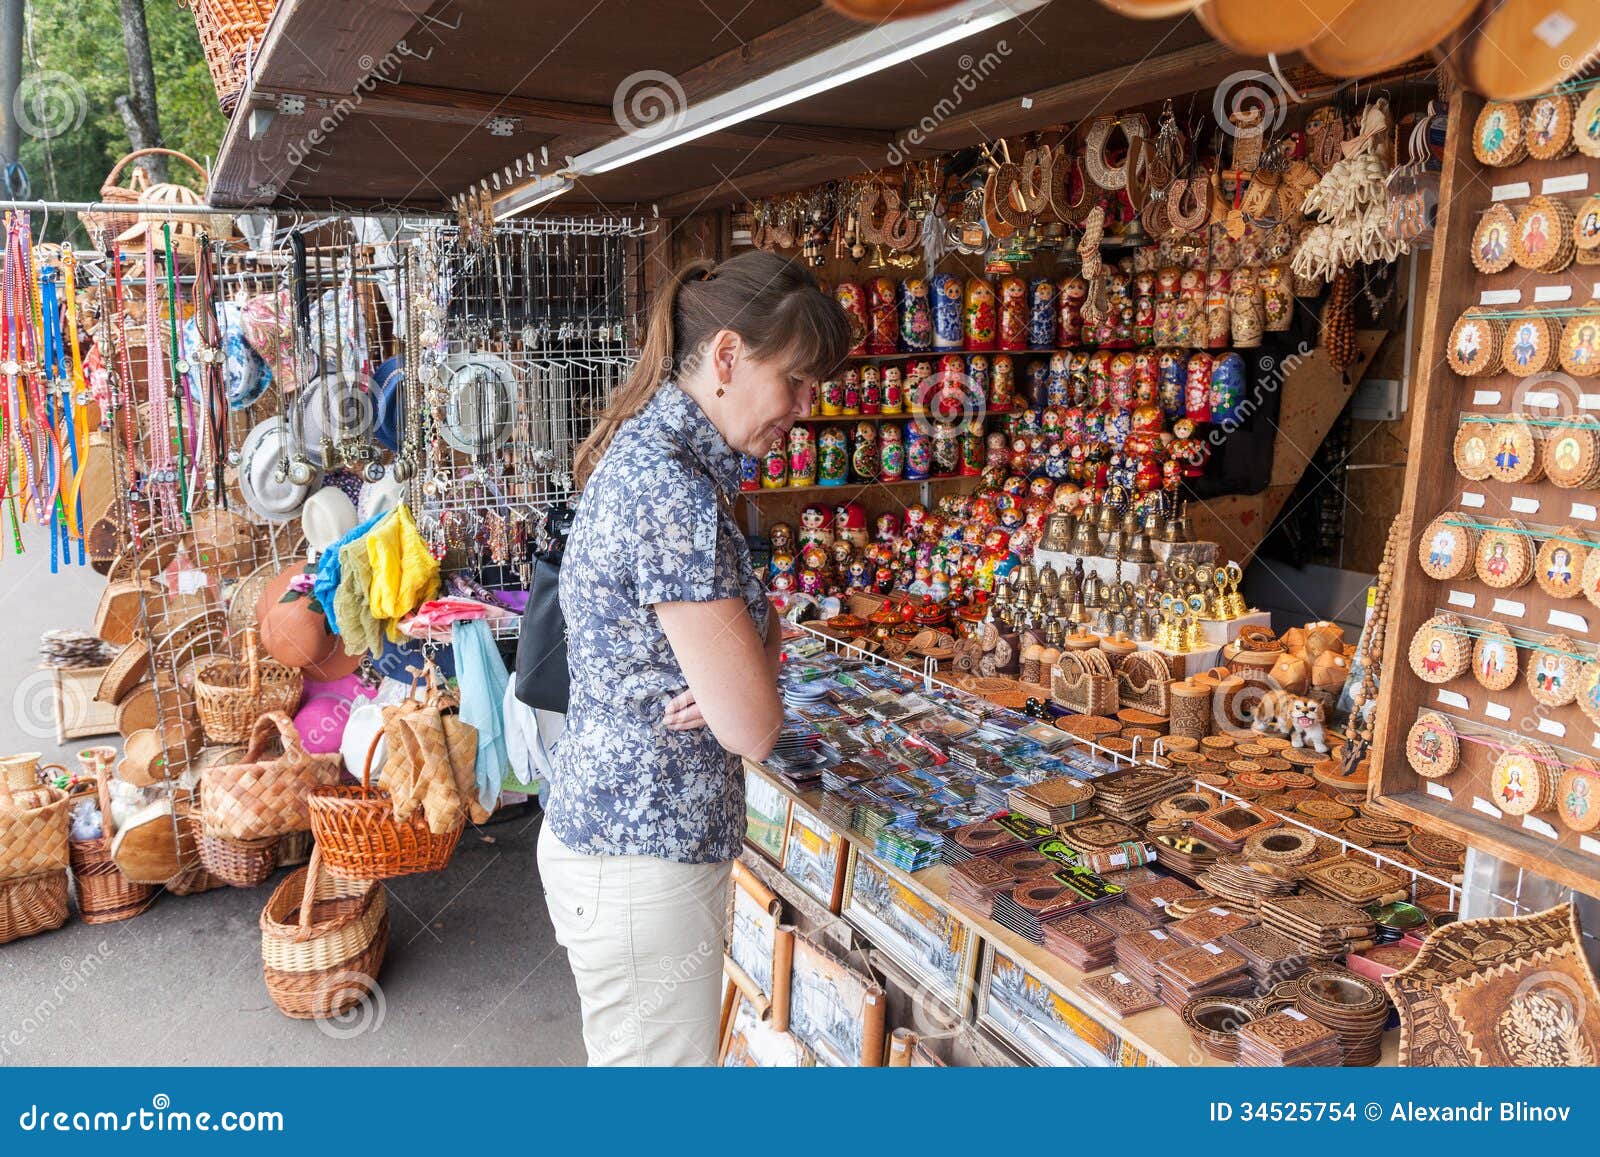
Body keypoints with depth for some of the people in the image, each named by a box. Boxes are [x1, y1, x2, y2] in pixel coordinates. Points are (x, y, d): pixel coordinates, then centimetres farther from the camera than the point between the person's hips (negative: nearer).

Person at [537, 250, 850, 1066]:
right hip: (643, 864, -10)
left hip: (618, 837, 10)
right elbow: (754, 728, -23)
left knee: (628, 1058, 25)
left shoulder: (651, 455, 6)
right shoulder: (673, 488, -25)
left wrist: (757, 640, -10)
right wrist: (749, 670, -2)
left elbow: (748, 623, 13)